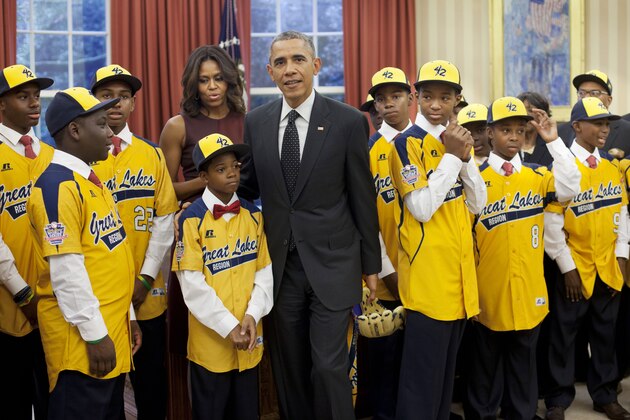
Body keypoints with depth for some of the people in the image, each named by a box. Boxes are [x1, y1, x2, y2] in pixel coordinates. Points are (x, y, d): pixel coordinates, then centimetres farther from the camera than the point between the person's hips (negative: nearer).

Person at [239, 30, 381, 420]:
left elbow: (363, 198, -3)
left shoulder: (348, 121, -6)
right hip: (281, 265, 4)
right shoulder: (256, 122, 4)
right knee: (288, 367, 14)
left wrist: (371, 264, 1)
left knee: (329, 366, -3)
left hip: (331, 263, -3)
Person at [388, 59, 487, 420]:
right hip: (427, 272, -7)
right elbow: (421, 209, -19)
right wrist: (452, 156, -16)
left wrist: (466, 157, -7)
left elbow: (477, 204, 7)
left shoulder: (458, 140, 11)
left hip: (460, 267, 7)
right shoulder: (407, 144, -11)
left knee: (448, 362, 17)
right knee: (424, 367, -2)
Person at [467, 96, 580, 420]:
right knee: (485, 366, 10)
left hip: (528, 292, 2)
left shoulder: (538, 176, 5)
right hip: (488, 293, -2)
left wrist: (553, 141, -17)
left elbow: (570, 188, -15)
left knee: (524, 363, 13)